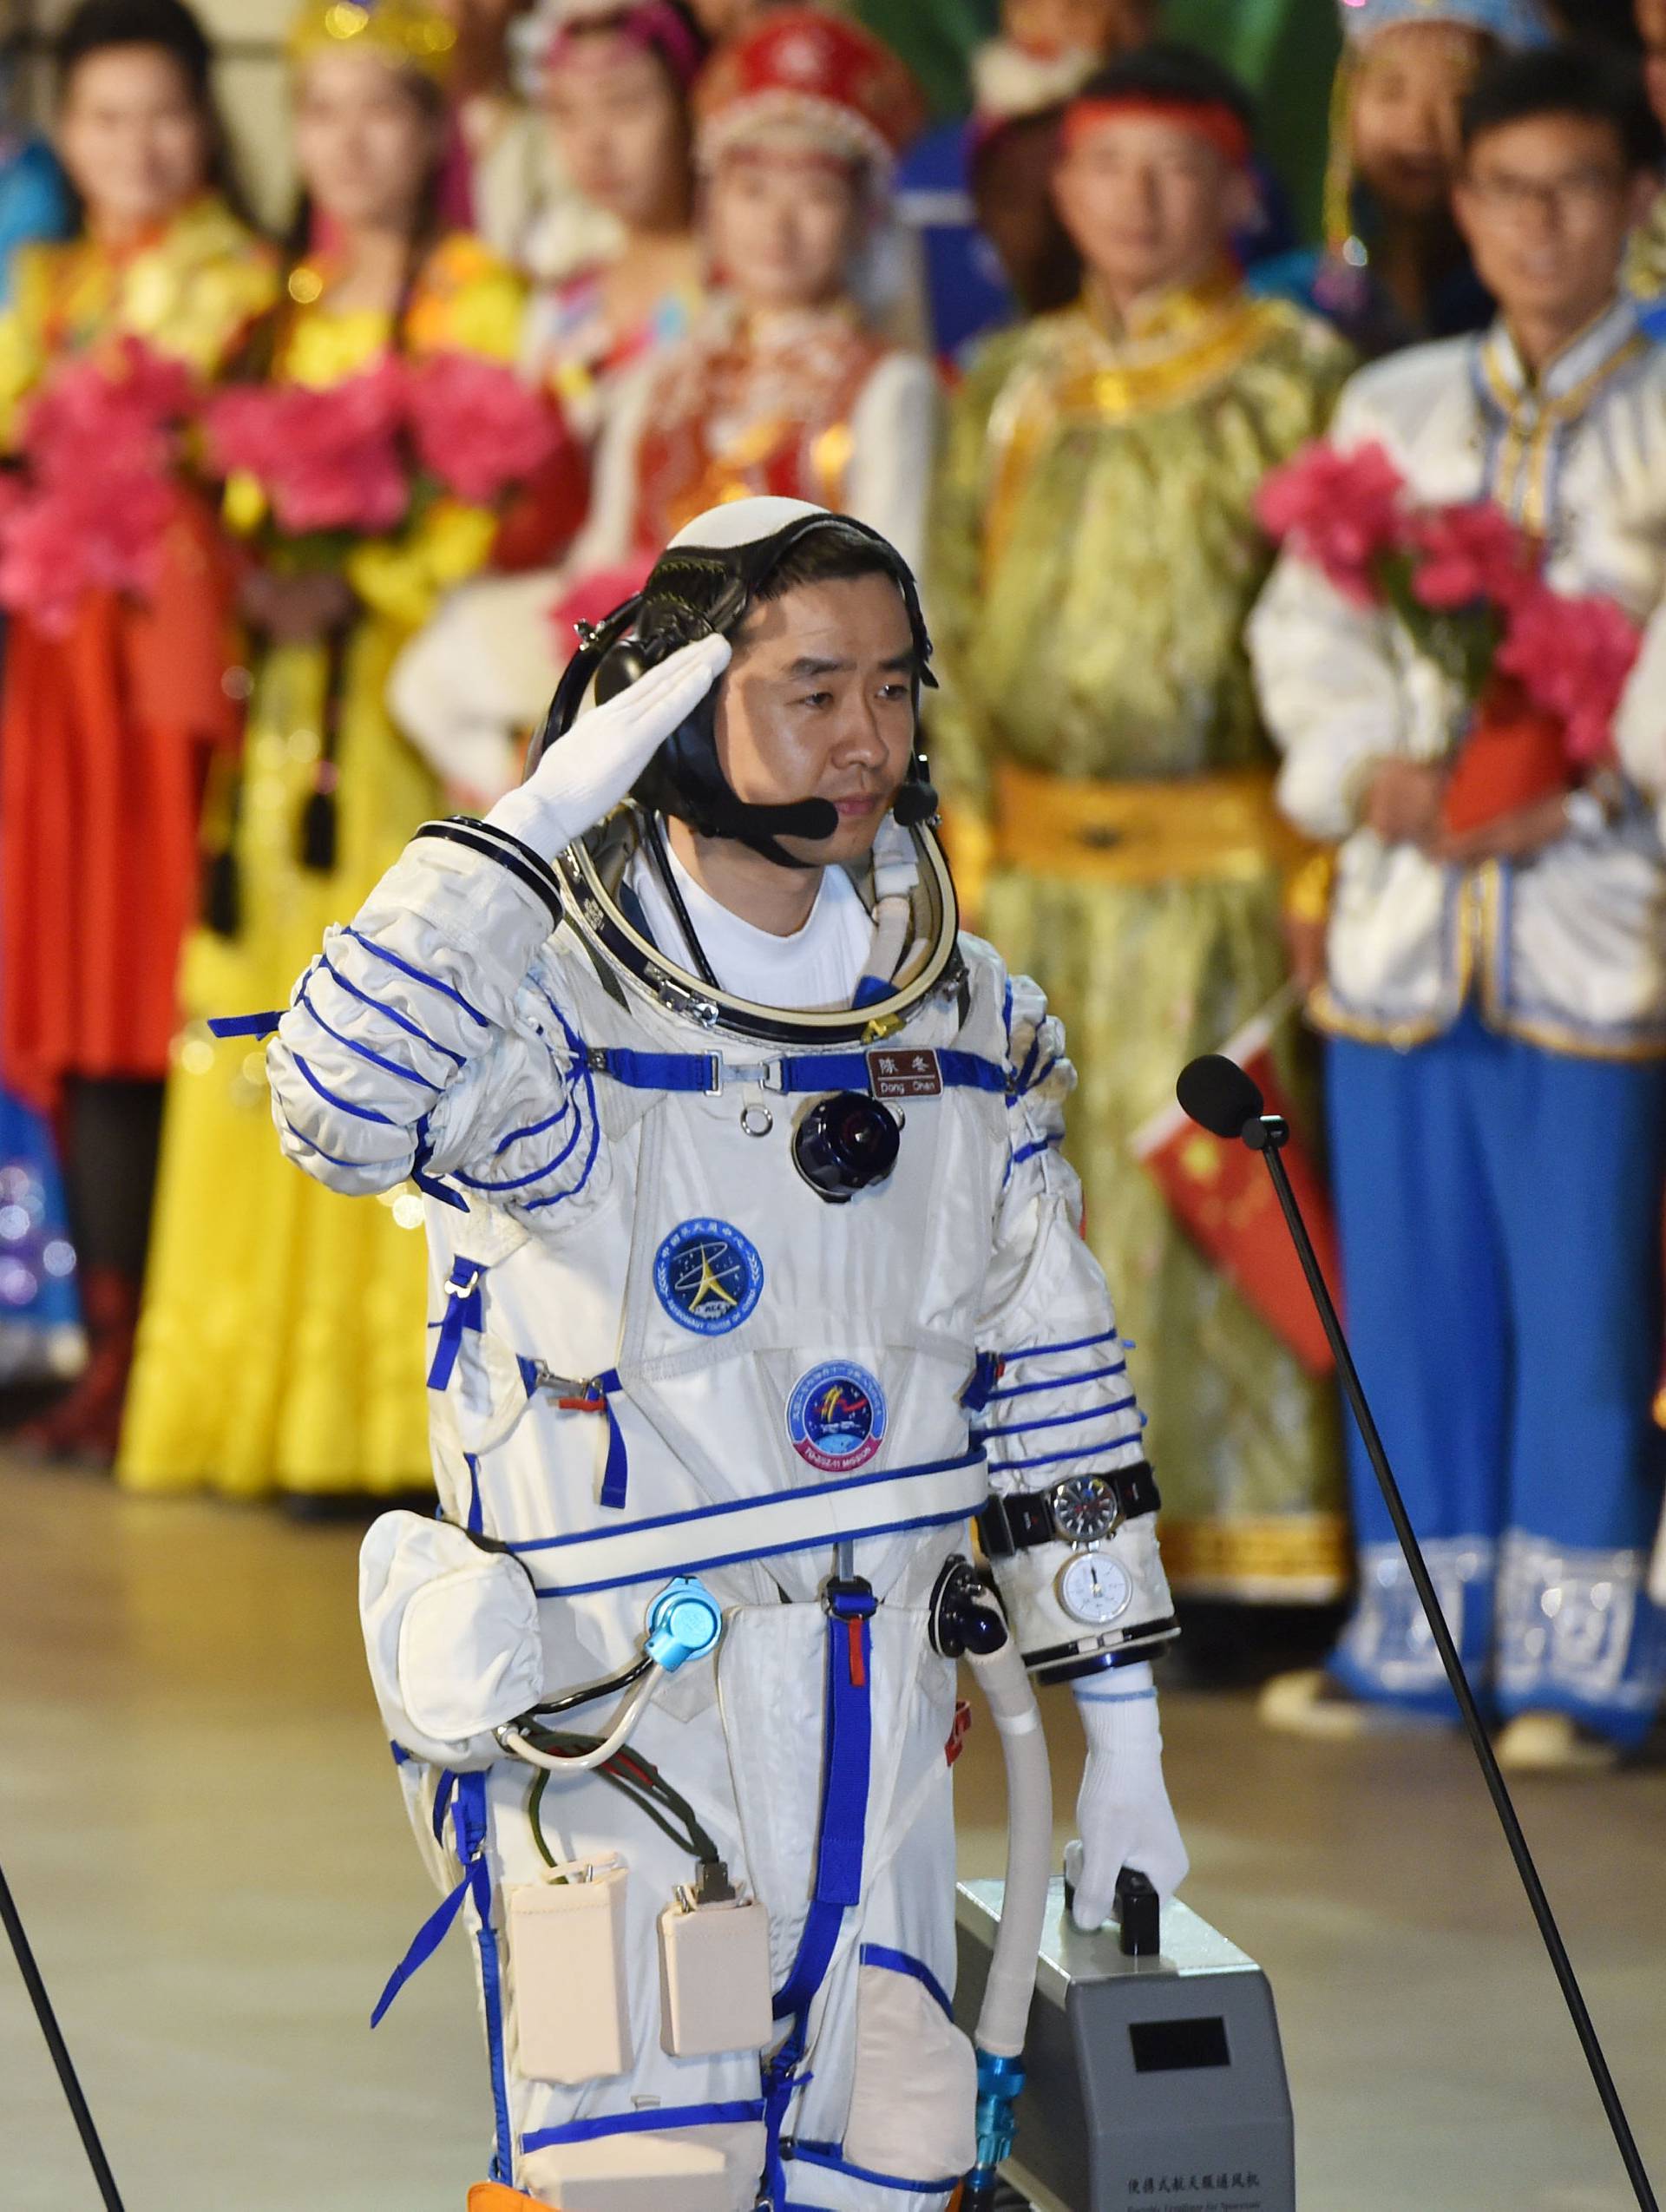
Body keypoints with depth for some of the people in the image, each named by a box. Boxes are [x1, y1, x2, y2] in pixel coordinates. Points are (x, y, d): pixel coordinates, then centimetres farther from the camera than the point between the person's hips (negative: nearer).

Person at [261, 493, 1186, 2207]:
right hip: (616, 1715, -6)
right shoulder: (560, 1004, -13)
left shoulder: (966, 1019, 6)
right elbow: (340, 1108, -35)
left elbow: (1053, 1378, 13)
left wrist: (1120, 1737, 11)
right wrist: (544, 813, -32)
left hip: (877, 1724, 6)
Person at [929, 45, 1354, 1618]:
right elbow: (954, 613, 15)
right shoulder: (1011, 384, 14)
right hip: (1030, 864, 4)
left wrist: (1318, 850, -9)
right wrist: (966, 820, 6)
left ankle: (1237, 1559, 0)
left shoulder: (1295, 382, 1)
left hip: (1210, 868, -4)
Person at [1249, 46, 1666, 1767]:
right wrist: (1372, 773, -8)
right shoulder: (1390, 409, 15)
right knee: (1411, 1283, 7)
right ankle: (1418, 1623, 18)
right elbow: (1306, 627, 9)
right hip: (1403, 903, 4)